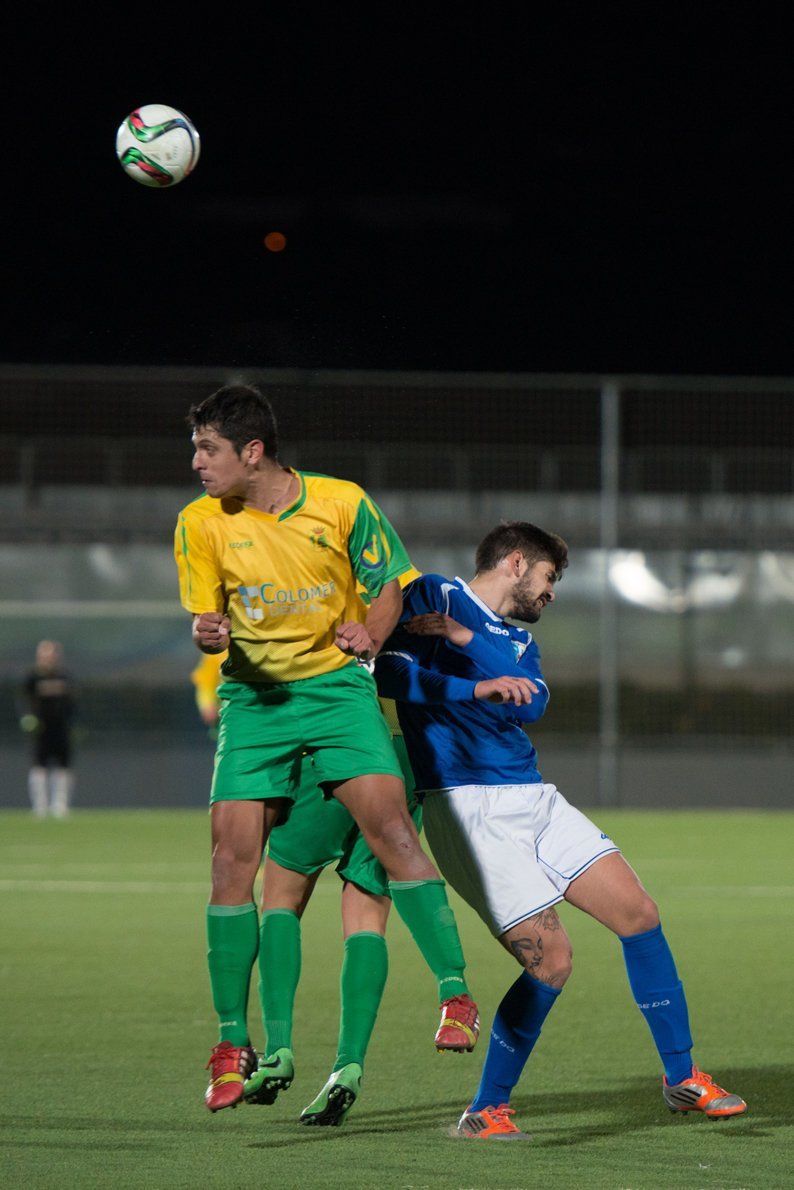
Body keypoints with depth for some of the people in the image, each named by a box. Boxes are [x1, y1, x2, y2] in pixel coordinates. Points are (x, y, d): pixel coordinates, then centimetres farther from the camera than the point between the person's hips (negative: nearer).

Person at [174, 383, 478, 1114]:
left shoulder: (343, 503, -7)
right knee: (233, 855, -8)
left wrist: (368, 634, -15)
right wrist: (208, 633, -22)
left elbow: (389, 586, 5)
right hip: (254, 698, 2)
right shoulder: (201, 523, -3)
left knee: (390, 825, -19)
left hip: (337, 685, -1)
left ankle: (456, 995, -11)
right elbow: (205, 622, 2)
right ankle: (233, 1044, 2)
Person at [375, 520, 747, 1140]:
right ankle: (487, 1110, 2)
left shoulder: (518, 639, 19)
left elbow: (531, 703, -2)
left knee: (638, 912, 3)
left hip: (533, 798, 8)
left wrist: (465, 639, -13)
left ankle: (682, 1077, 17)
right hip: (466, 805, -8)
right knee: (551, 961, -13)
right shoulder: (432, 597, -1)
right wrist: (476, 688, -25)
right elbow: (390, 674, -16)